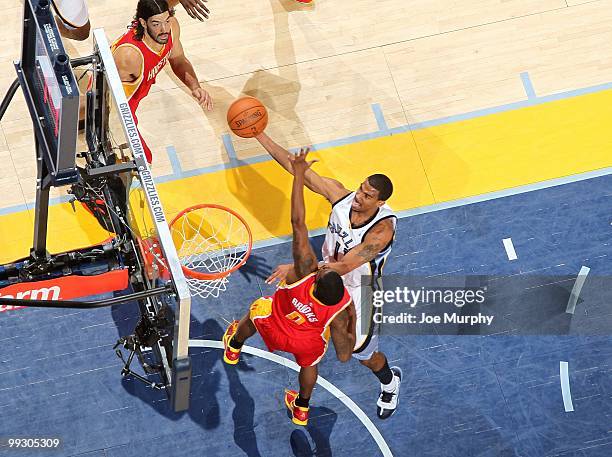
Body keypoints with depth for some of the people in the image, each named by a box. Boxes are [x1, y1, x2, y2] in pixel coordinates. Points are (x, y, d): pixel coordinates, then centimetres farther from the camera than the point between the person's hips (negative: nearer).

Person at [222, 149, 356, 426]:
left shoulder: (305, 270, -47)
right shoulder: (340, 313, -40)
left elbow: (298, 223, -46)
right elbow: (344, 356, -29)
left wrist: (298, 176, -43)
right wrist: (352, 323, -16)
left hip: (274, 327, 0)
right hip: (309, 343, 0)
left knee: (256, 311, 34)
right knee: (309, 364, 35)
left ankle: (233, 348, 65)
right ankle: (301, 410, 60)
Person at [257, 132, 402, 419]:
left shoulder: (382, 229, -40)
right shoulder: (341, 195, -26)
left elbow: (344, 266, -42)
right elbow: (296, 168, -24)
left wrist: (297, 268, -47)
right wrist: (260, 136, -31)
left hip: (358, 290, -4)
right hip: (327, 272, 4)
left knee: (362, 353, 13)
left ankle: (390, 382, 45)